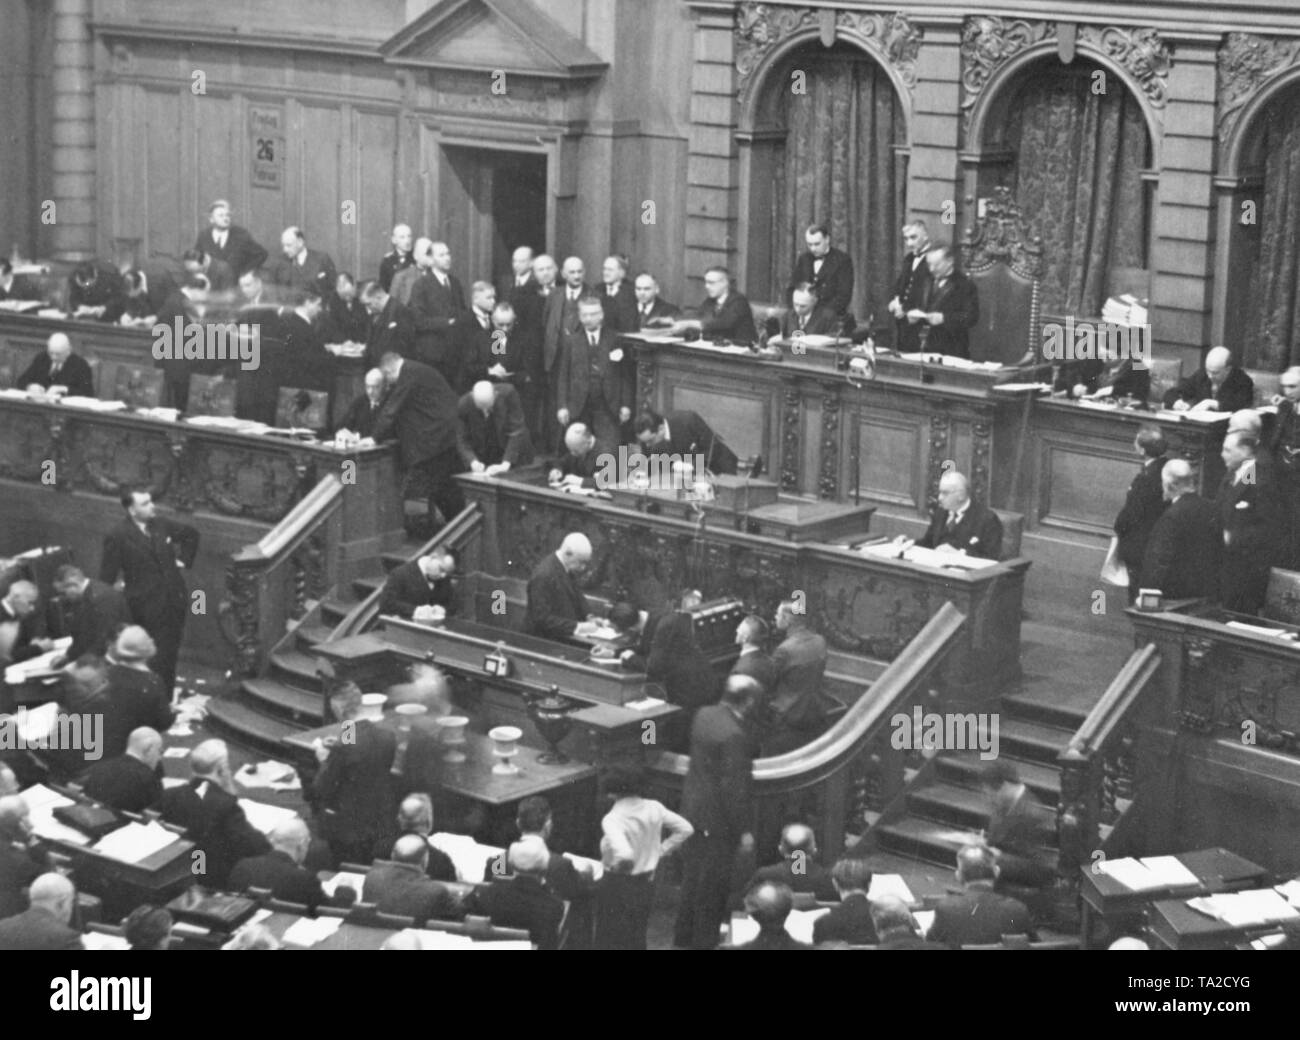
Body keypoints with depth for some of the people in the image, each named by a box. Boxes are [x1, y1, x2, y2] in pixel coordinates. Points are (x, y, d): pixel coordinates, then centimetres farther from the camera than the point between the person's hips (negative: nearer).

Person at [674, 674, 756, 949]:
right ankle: (704, 941, 17)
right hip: (718, 819, -8)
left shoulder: (704, 715, -2)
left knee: (692, 875, 21)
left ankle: (683, 936, 34)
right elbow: (736, 788, -25)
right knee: (712, 885, 6)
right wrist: (745, 831, -16)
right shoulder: (734, 736, -27)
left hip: (693, 805, 8)